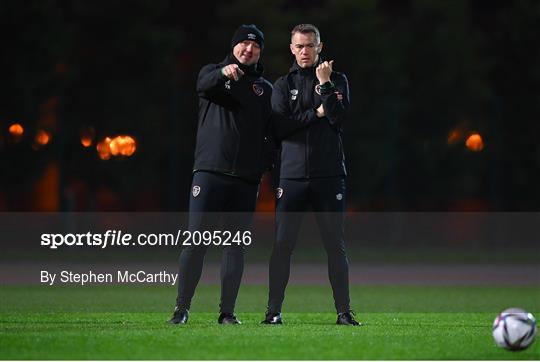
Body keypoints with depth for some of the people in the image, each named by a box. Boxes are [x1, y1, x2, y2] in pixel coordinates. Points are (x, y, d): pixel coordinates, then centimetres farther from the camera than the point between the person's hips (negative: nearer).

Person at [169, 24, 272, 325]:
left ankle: (228, 311, 7)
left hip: (247, 178, 3)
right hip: (210, 172, -3)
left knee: (236, 244, 3)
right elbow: (204, 85, -18)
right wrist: (223, 73, -39)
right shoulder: (213, 72, 6)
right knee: (197, 240, -7)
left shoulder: (266, 88, 15)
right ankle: (182, 308, -4)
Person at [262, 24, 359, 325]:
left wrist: (324, 84, -9)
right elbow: (279, 127, -2)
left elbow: (338, 117, -6)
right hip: (293, 176, 1)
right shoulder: (284, 85, 13)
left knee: (336, 245, 0)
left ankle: (344, 311, 3)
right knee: (282, 245, -3)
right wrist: (315, 113, -6)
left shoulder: (337, 80, 11)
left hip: (329, 175, -1)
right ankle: (274, 310, 2)